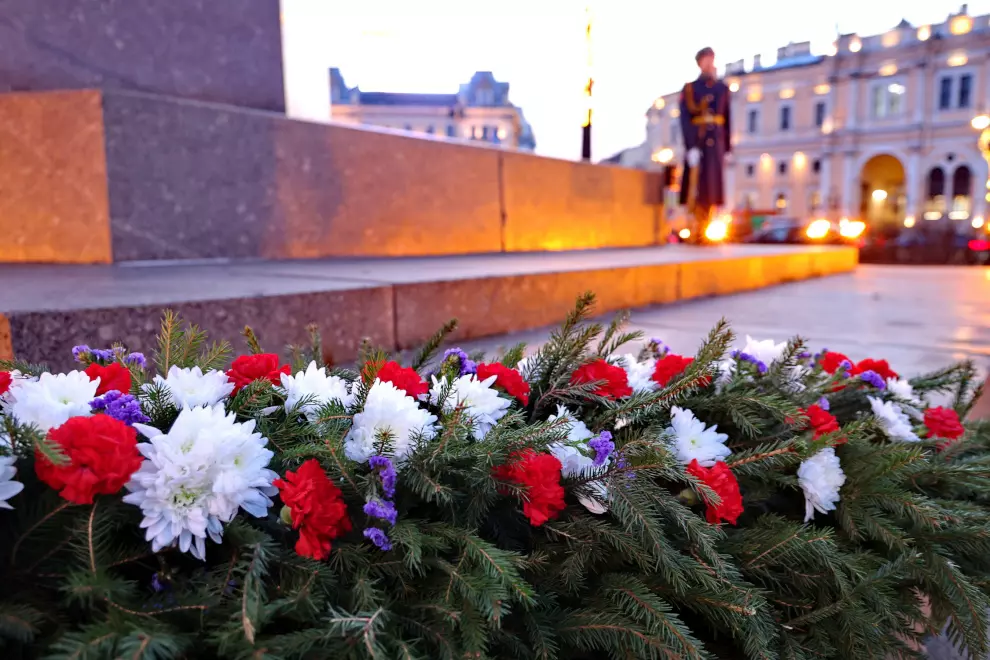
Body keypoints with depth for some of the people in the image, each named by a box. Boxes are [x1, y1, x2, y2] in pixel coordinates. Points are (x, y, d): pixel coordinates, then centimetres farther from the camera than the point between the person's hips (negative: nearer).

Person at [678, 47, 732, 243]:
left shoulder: (722, 88, 14)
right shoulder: (689, 88, 3)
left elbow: (727, 120, 13)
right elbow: (685, 119, -7)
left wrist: (728, 148, 9)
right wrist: (691, 147, -17)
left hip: (716, 143, 4)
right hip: (697, 142, -4)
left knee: (712, 187, 4)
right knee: (695, 186, -7)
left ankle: (705, 233, 10)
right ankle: (692, 232, -3)